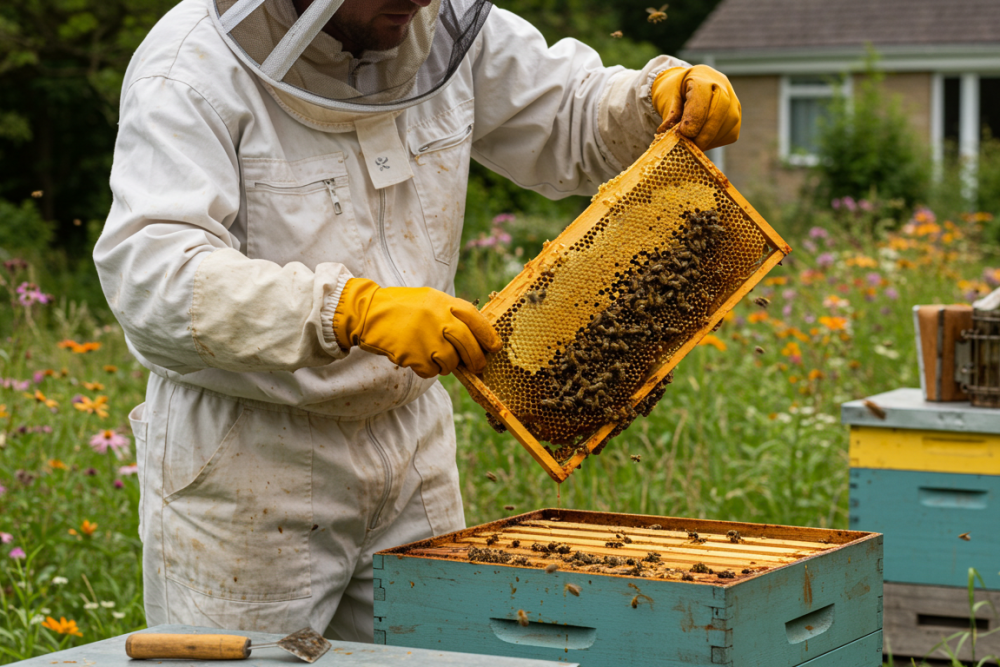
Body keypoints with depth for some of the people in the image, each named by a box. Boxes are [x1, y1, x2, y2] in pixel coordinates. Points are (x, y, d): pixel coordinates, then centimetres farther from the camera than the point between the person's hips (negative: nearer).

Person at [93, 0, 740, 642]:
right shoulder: (195, 68, -18)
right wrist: (354, 309, -43)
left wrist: (667, 93, -8)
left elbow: (571, 120, 15)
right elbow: (151, 274, -31)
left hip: (408, 443, 6)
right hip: (243, 466, -5)